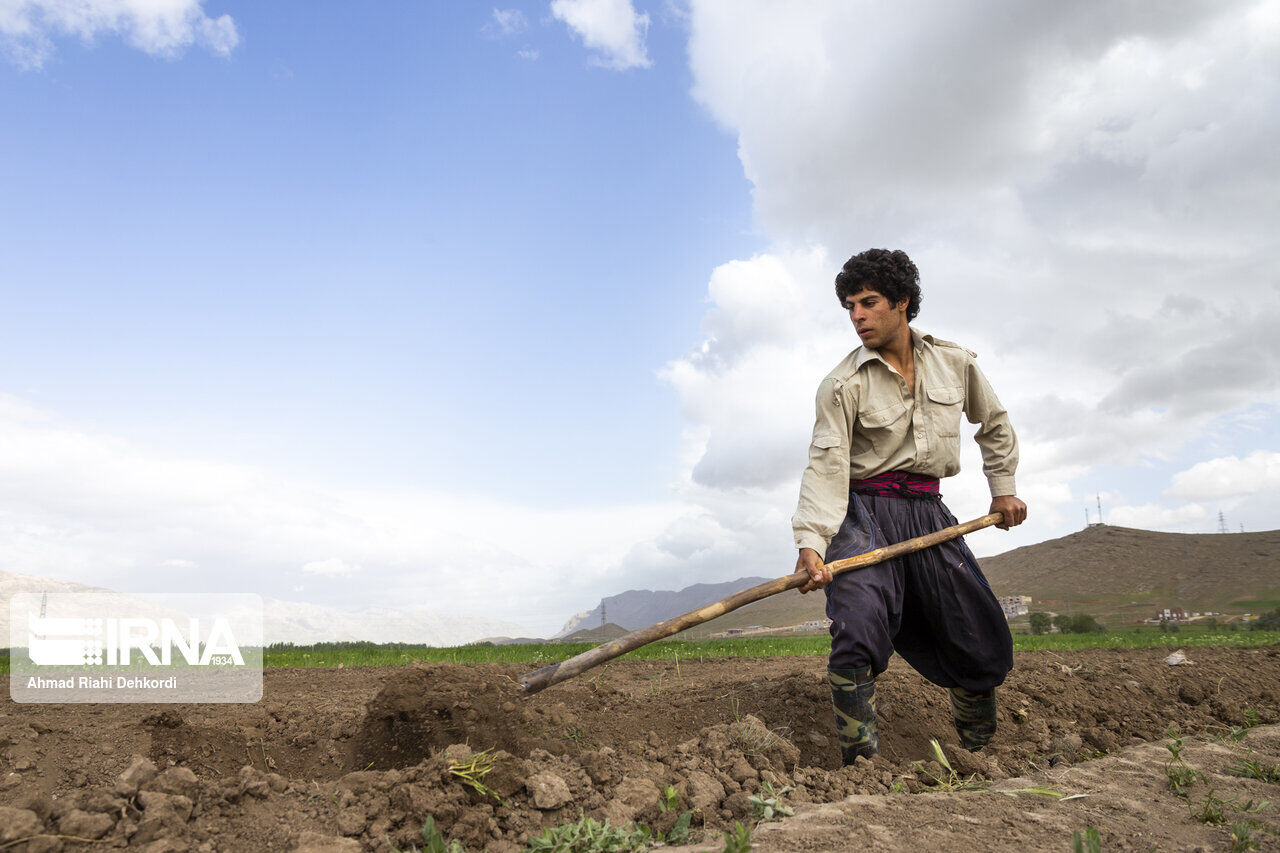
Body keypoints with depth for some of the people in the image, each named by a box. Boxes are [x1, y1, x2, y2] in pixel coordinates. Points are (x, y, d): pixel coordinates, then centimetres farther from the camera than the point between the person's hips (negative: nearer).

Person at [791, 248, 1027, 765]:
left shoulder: (955, 363, 5)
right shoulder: (843, 385, -7)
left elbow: (994, 424, 22)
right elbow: (826, 466, -16)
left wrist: (1003, 488, 18)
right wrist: (811, 541, -28)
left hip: (928, 512, 4)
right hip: (864, 511, -4)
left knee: (986, 643, 6)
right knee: (858, 634, -22)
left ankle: (979, 756, 29)